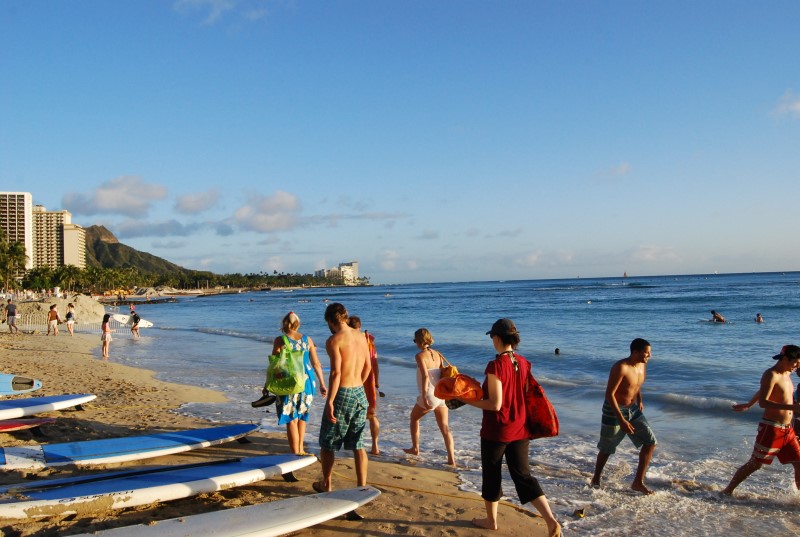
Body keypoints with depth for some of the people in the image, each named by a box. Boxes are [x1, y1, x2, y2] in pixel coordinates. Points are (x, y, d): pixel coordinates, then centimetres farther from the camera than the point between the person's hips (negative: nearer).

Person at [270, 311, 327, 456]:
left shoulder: (280, 340, -6)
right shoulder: (307, 340, 4)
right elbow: (316, 364, 4)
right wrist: (322, 384, 11)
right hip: (306, 381, 4)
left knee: (291, 419, 3)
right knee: (302, 415, 22)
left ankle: (295, 453, 5)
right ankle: (300, 449, 28)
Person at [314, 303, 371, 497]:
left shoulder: (334, 340, -14)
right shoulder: (361, 337, 7)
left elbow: (336, 372, -21)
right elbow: (367, 367, 14)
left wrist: (330, 402, -19)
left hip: (342, 394, -6)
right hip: (360, 393, 6)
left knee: (328, 443, 12)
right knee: (358, 445, 11)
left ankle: (326, 484, 25)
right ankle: (362, 486, 12)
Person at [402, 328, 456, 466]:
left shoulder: (420, 356, -9)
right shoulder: (437, 354, 9)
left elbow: (425, 376, -19)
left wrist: (424, 397, -20)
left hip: (429, 396, -5)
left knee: (414, 418, 21)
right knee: (445, 427, 5)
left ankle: (415, 448, 31)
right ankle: (451, 459, -1)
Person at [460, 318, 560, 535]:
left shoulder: (495, 366, -20)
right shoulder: (524, 363, 1)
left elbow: (495, 404, -21)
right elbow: (526, 395, 10)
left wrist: (467, 400, -12)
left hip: (496, 431, -6)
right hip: (519, 429, 6)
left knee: (491, 476, 14)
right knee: (523, 476, 11)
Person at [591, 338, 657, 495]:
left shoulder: (643, 365, -1)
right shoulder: (621, 368, -26)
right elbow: (609, 394, -27)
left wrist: (639, 400, 10)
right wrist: (621, 420, -29)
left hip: (633, 409, 7)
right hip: (614, 410, -7)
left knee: (650, 442, -1)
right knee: (607, 449, 8)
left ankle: (638, 482, 7)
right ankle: (596, 480, 31)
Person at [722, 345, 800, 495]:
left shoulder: (786, 375, 13)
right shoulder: (771, 375, -14)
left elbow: (762, 391, 27)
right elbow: (763, 402, -27)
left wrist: (748, 405, 39)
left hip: (787, 429, 8)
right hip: (771, 428, -8)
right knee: (755, 463, -2)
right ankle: (727, 491, 8)